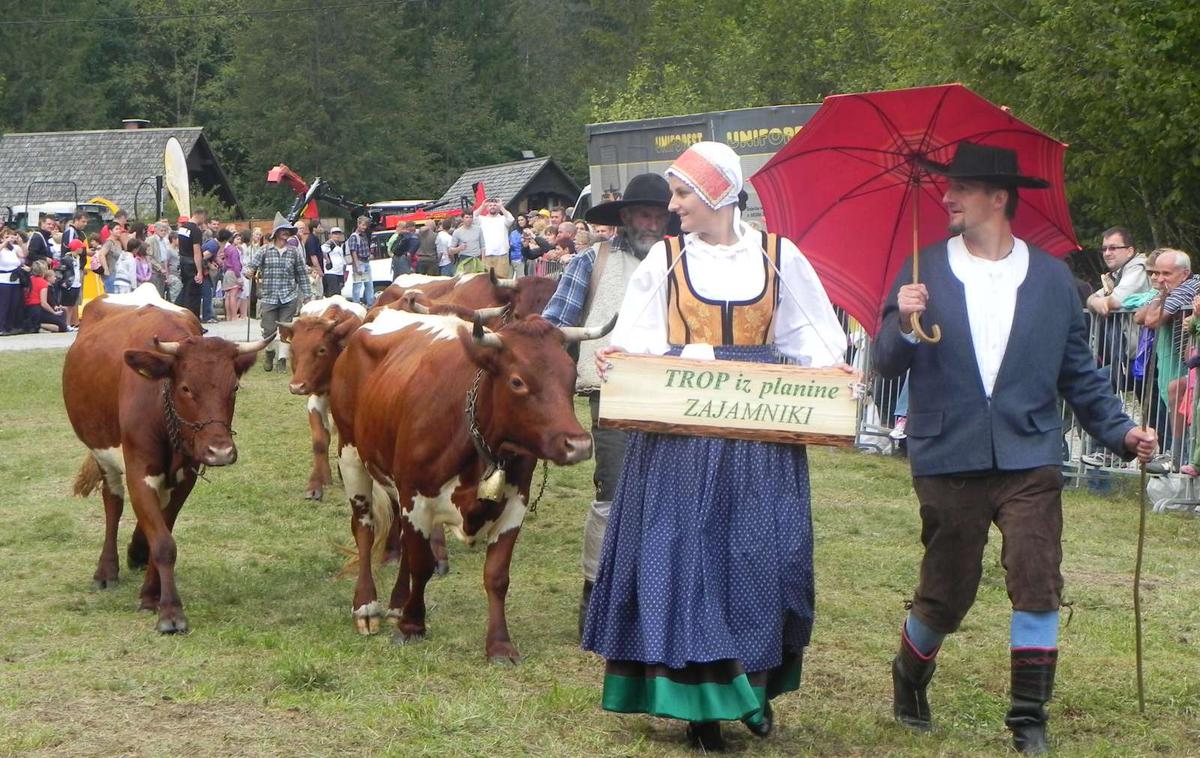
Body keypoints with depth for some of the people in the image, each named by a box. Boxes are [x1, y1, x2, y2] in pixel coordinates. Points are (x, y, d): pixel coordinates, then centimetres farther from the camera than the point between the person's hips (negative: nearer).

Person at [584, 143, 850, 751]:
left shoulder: (779, 258, 6)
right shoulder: (666, 259, 7)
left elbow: (814, 339, 9)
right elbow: (637, 338, 5)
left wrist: (831, 372, -11)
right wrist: (615, 360, -17)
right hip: (679, 431, 0)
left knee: (761, 553, -1)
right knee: (684, 553, -2)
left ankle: (757, 684, 16)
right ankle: (699, 701, 5)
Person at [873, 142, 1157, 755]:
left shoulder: (1052, 278, 7)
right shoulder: (924, 272, 4)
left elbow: (1079, 373, 12)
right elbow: (887, 365, 0)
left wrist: (1121, 431, 1)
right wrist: (902, 324, -20)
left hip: (1029, 458, 0)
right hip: (949, 460, 0)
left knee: (1037, 584, -8)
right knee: (947, 594, 7)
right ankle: (909, 679, 34)